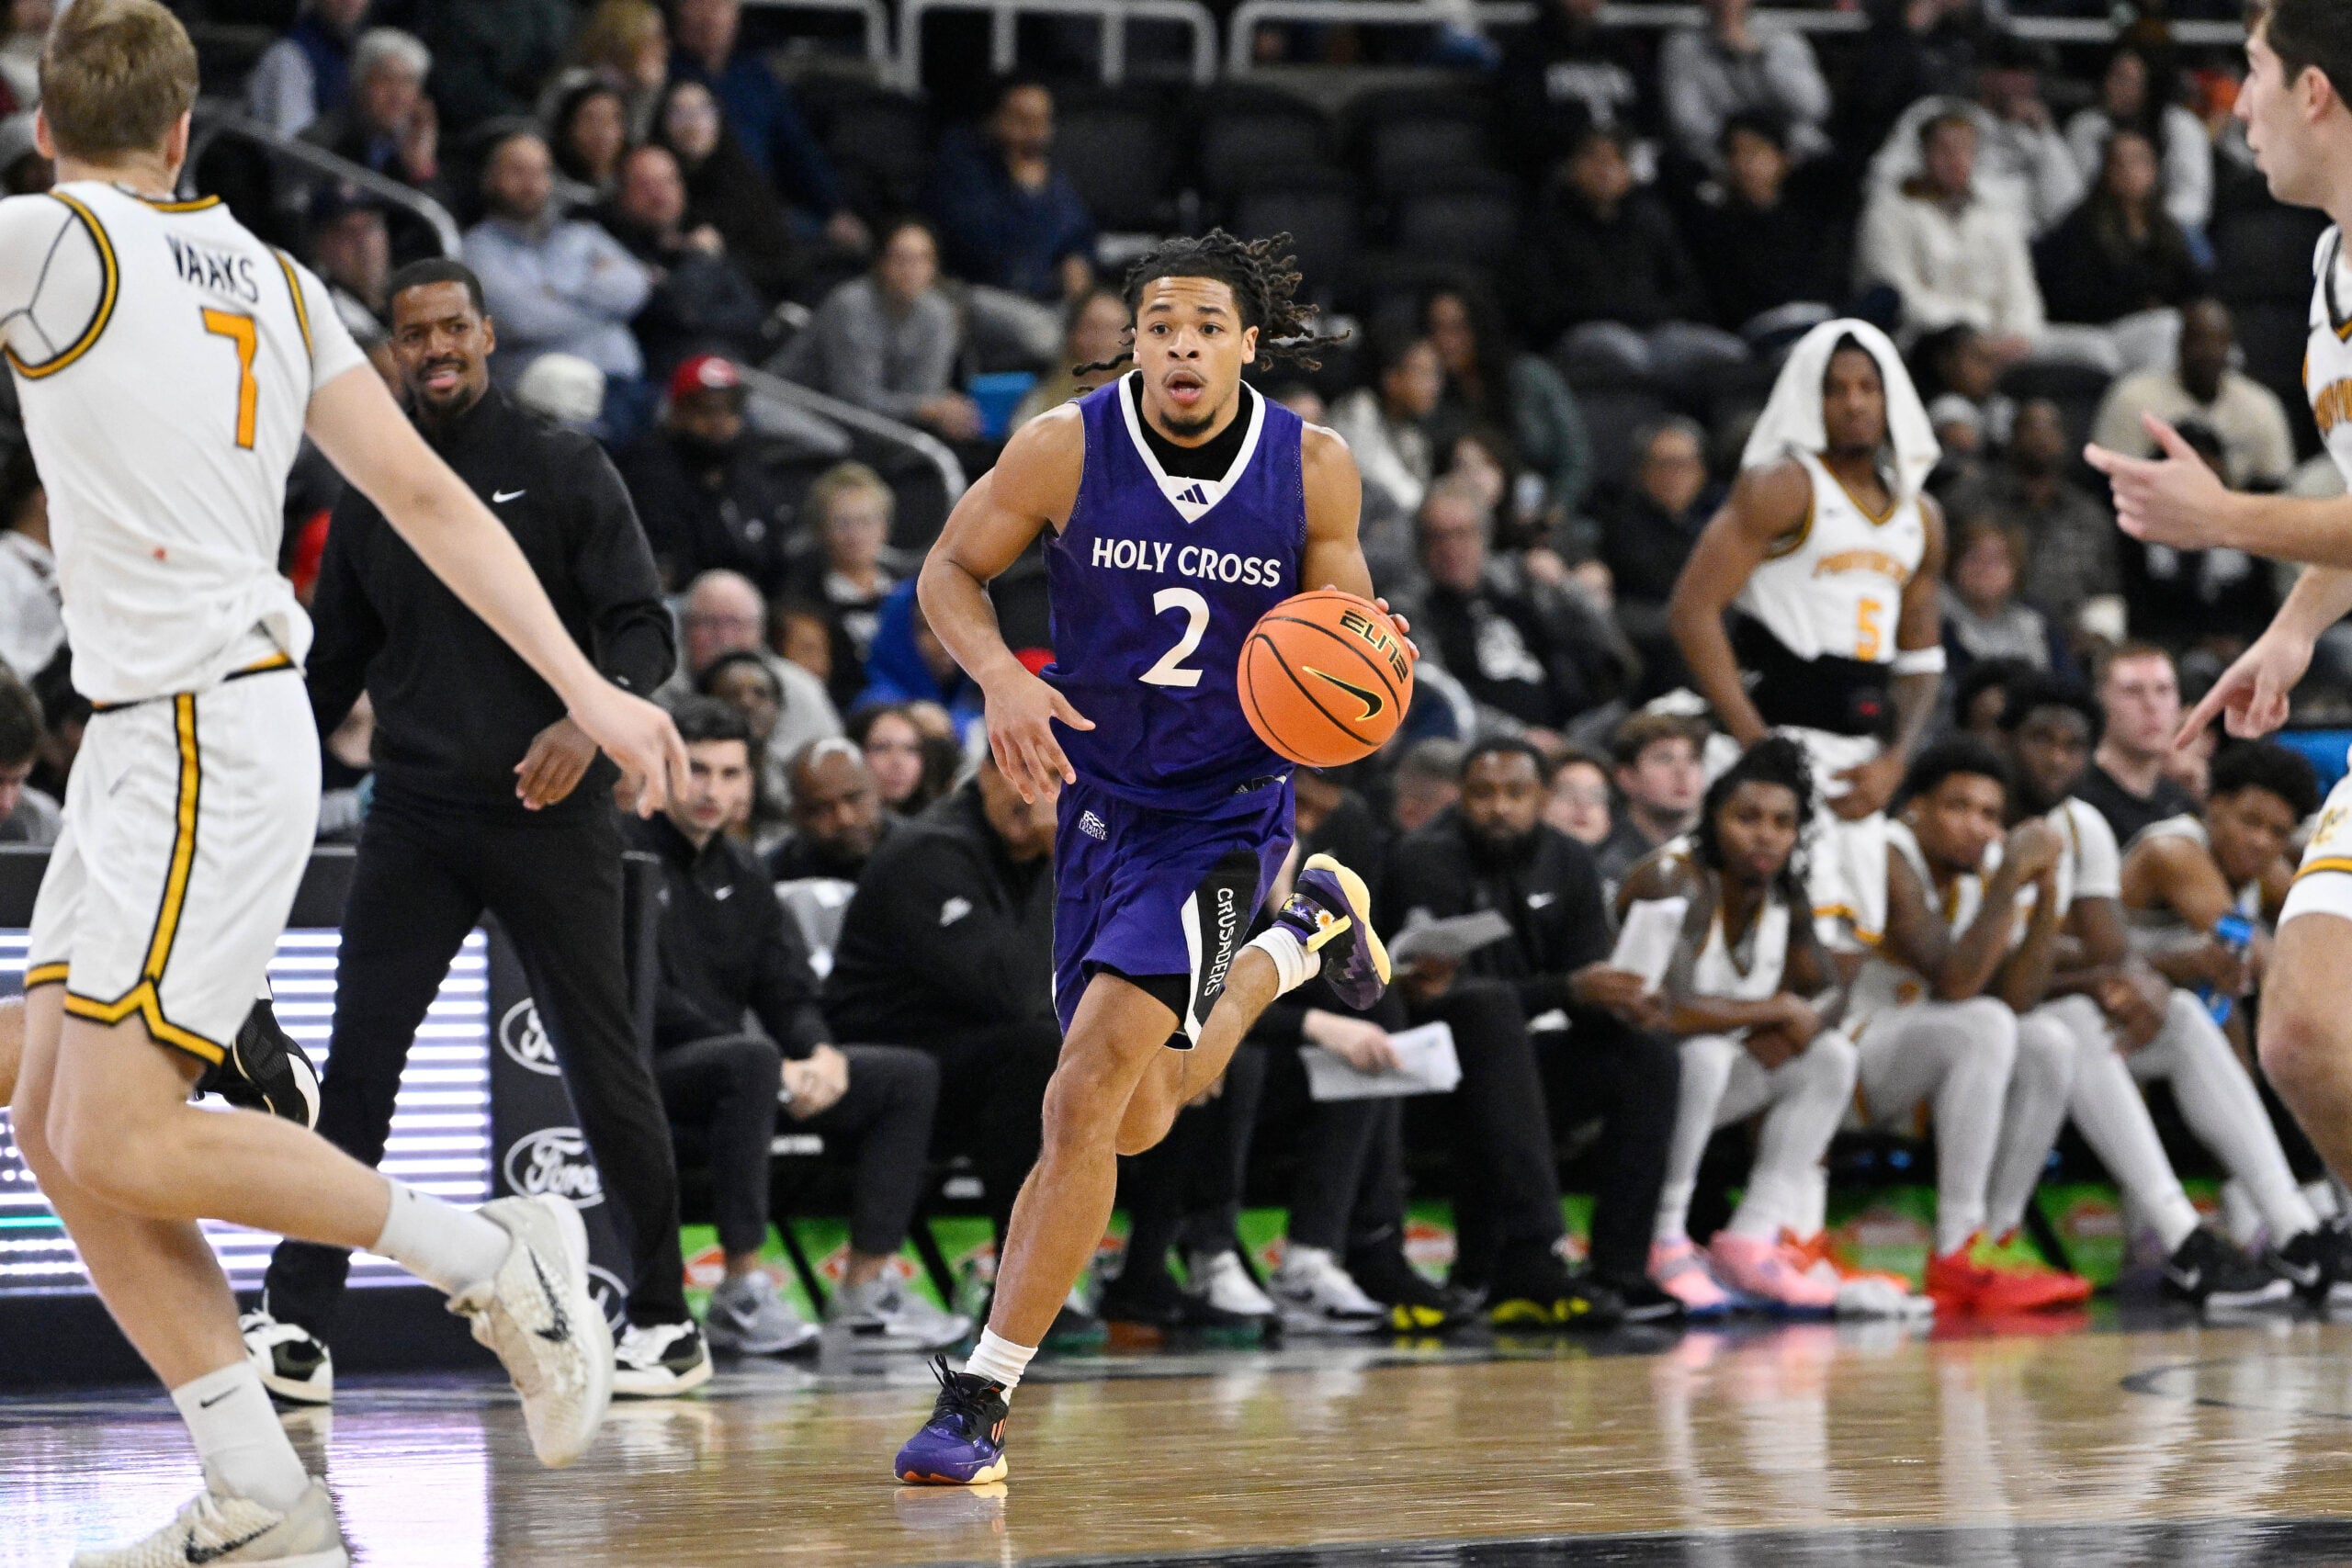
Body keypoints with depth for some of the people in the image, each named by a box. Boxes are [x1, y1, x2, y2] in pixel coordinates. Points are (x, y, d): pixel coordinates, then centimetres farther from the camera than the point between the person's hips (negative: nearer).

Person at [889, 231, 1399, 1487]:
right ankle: (1304, 937, 50)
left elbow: (1345, 621, 4)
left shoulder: (1312, 467, -11)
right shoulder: (1067, 447, -13)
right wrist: (1001, 678, -20)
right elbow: (950, 568, -1)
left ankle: (981, 1397, -11)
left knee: (1086, 1096, -19)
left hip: (1224, 808, -3)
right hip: (1097, 801, 3)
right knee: (1137, 1121, 18)